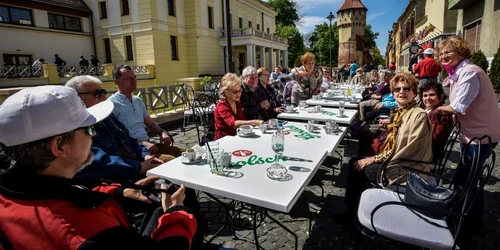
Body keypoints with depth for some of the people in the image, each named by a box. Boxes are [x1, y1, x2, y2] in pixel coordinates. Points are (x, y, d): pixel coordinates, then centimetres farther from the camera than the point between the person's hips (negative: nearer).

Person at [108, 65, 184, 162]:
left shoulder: (138, 101, 19)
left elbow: (150, 123, 26)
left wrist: (162, 132, 5)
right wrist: (141, 143, -21)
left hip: (149, 144, 8)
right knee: (170, 160, -29)